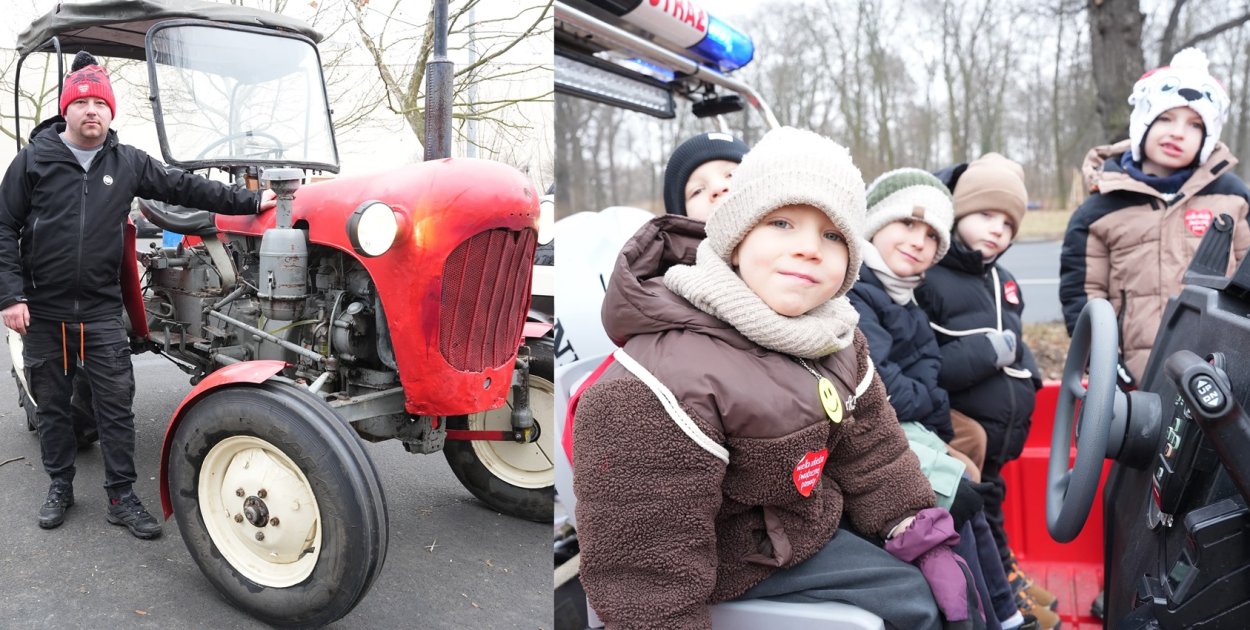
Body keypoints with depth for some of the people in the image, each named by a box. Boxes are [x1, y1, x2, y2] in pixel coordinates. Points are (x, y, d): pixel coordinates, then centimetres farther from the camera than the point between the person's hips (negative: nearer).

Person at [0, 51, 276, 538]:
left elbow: (185, 187, 7)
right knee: (52, 405, 12)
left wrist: (250, 202, 2)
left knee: (116, 405, 1)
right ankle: (60, 486, 29)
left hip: (101, 310, 1)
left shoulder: (127, 163, 4)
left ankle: (121, 496, 11)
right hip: (42, 311, 0)